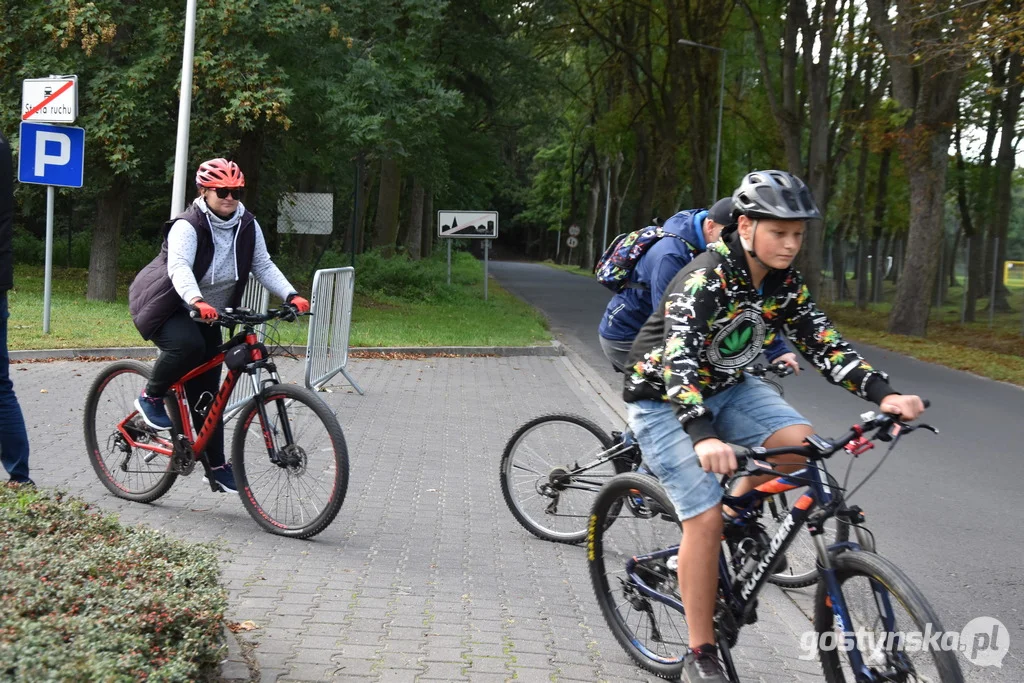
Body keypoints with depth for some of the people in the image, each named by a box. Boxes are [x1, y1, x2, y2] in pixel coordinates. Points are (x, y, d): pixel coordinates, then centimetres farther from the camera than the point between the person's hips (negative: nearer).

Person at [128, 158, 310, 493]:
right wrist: (197, 301, -57)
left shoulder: (247, 226, -4)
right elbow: (179, 267, -37)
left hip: (206, 315, 6)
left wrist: (291, 295, -21)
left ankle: (217, 466, 12)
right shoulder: (187, 226, -22)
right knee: (188, 345, -38)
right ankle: (151, 398, -11)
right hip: (166, 308, -6)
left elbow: (264, 266, -4)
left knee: (207, 394, 4)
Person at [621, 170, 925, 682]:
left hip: (724, 387, 6)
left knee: (799, 443, -20)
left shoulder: (785, 284, -6)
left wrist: (883, 393, -24)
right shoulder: (705, 279, -28)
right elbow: (679, 359, -40)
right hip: (664, 399, -6)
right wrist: (704, 437, -56)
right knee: (706, 519, -17)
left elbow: (822, 343, -8)